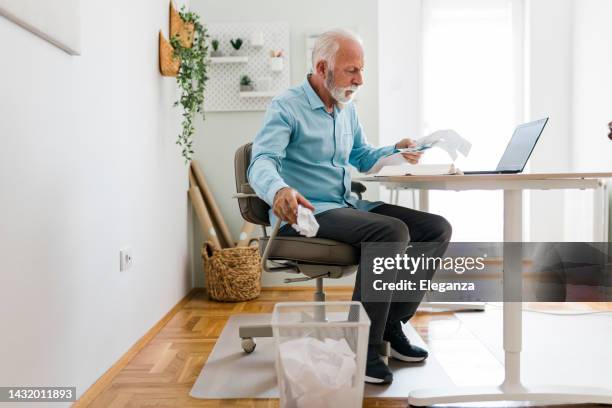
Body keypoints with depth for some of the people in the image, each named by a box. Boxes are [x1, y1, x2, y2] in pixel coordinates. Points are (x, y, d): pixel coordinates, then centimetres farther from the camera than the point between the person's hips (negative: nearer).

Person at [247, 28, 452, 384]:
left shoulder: (347, 108, 15)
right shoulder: (286, 107, -8)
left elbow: (362, 158, 27)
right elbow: (262, 163, -23)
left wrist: (395, 152, 6)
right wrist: (279, 190, -46)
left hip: (348, 205, 8)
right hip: (306, 212, -8)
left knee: (437, 228, -3)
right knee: (391, 231, -32)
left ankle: (391, 325, 5)